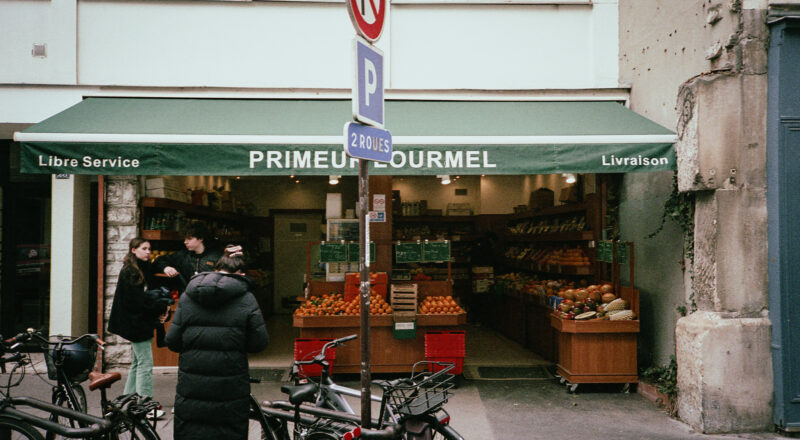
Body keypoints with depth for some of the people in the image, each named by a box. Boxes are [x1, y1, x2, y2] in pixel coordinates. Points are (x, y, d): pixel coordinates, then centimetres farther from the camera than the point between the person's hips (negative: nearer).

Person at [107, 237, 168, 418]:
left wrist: (160, 312, -3)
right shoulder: (129, 272, -12)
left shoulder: (145, 269, 14)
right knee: (145, 364, -7)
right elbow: (138, 300, -19)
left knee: (137, 363, 15)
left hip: (143, 323, 9)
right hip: (135, 323, -9)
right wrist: (161, 309, -13)